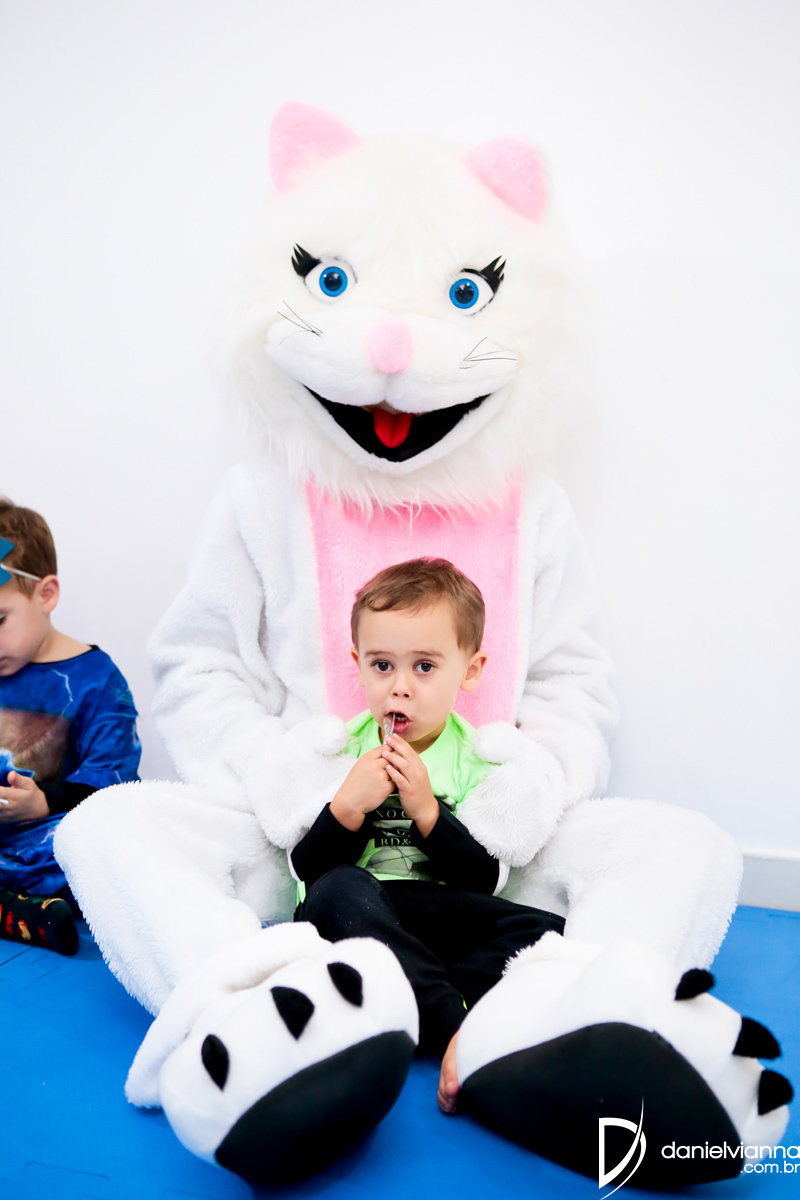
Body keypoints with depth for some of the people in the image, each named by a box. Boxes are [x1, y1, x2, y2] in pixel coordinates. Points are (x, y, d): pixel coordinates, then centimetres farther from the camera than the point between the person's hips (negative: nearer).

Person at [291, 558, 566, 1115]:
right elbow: (308, 869, -2)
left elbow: (485, 882, -5)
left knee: (549, 933, -21)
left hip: (436, 911, 1)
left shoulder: (479, 758, 1)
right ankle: (455, 1027, -41)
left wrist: (427, 810, -18)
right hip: (350, 915, -1)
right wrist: (348, 806, -20)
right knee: (339, 890, -35)